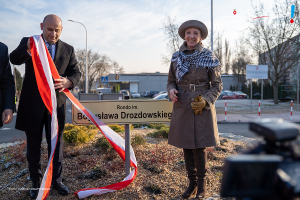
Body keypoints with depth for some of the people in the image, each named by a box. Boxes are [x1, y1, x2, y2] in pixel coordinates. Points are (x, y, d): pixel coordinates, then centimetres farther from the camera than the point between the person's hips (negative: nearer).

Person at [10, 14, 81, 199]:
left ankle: (57, 179, 26)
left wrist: (68, 82, -23)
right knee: (34, 145, 10)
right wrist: (28, 49, -42)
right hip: (32, 103, -1)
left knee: (56, 144, 10)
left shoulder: (68, 49, 5)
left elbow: (76, 73, 2)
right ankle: (36, 182, 26)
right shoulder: (27, 43, -1)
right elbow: (14, 59, -18)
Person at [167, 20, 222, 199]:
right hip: (182, 108, 3)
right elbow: (171, 81, 14)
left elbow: (217, 85, -1)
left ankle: (202, 185, 20)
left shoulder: (209, 57, -3)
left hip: (202, 108, -3)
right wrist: (171, 91, -9)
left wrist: (205, 101, -17)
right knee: (186, 147, 9)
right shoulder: (176, 57, 6)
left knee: (200, 147, -2)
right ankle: (192, 183, 26)